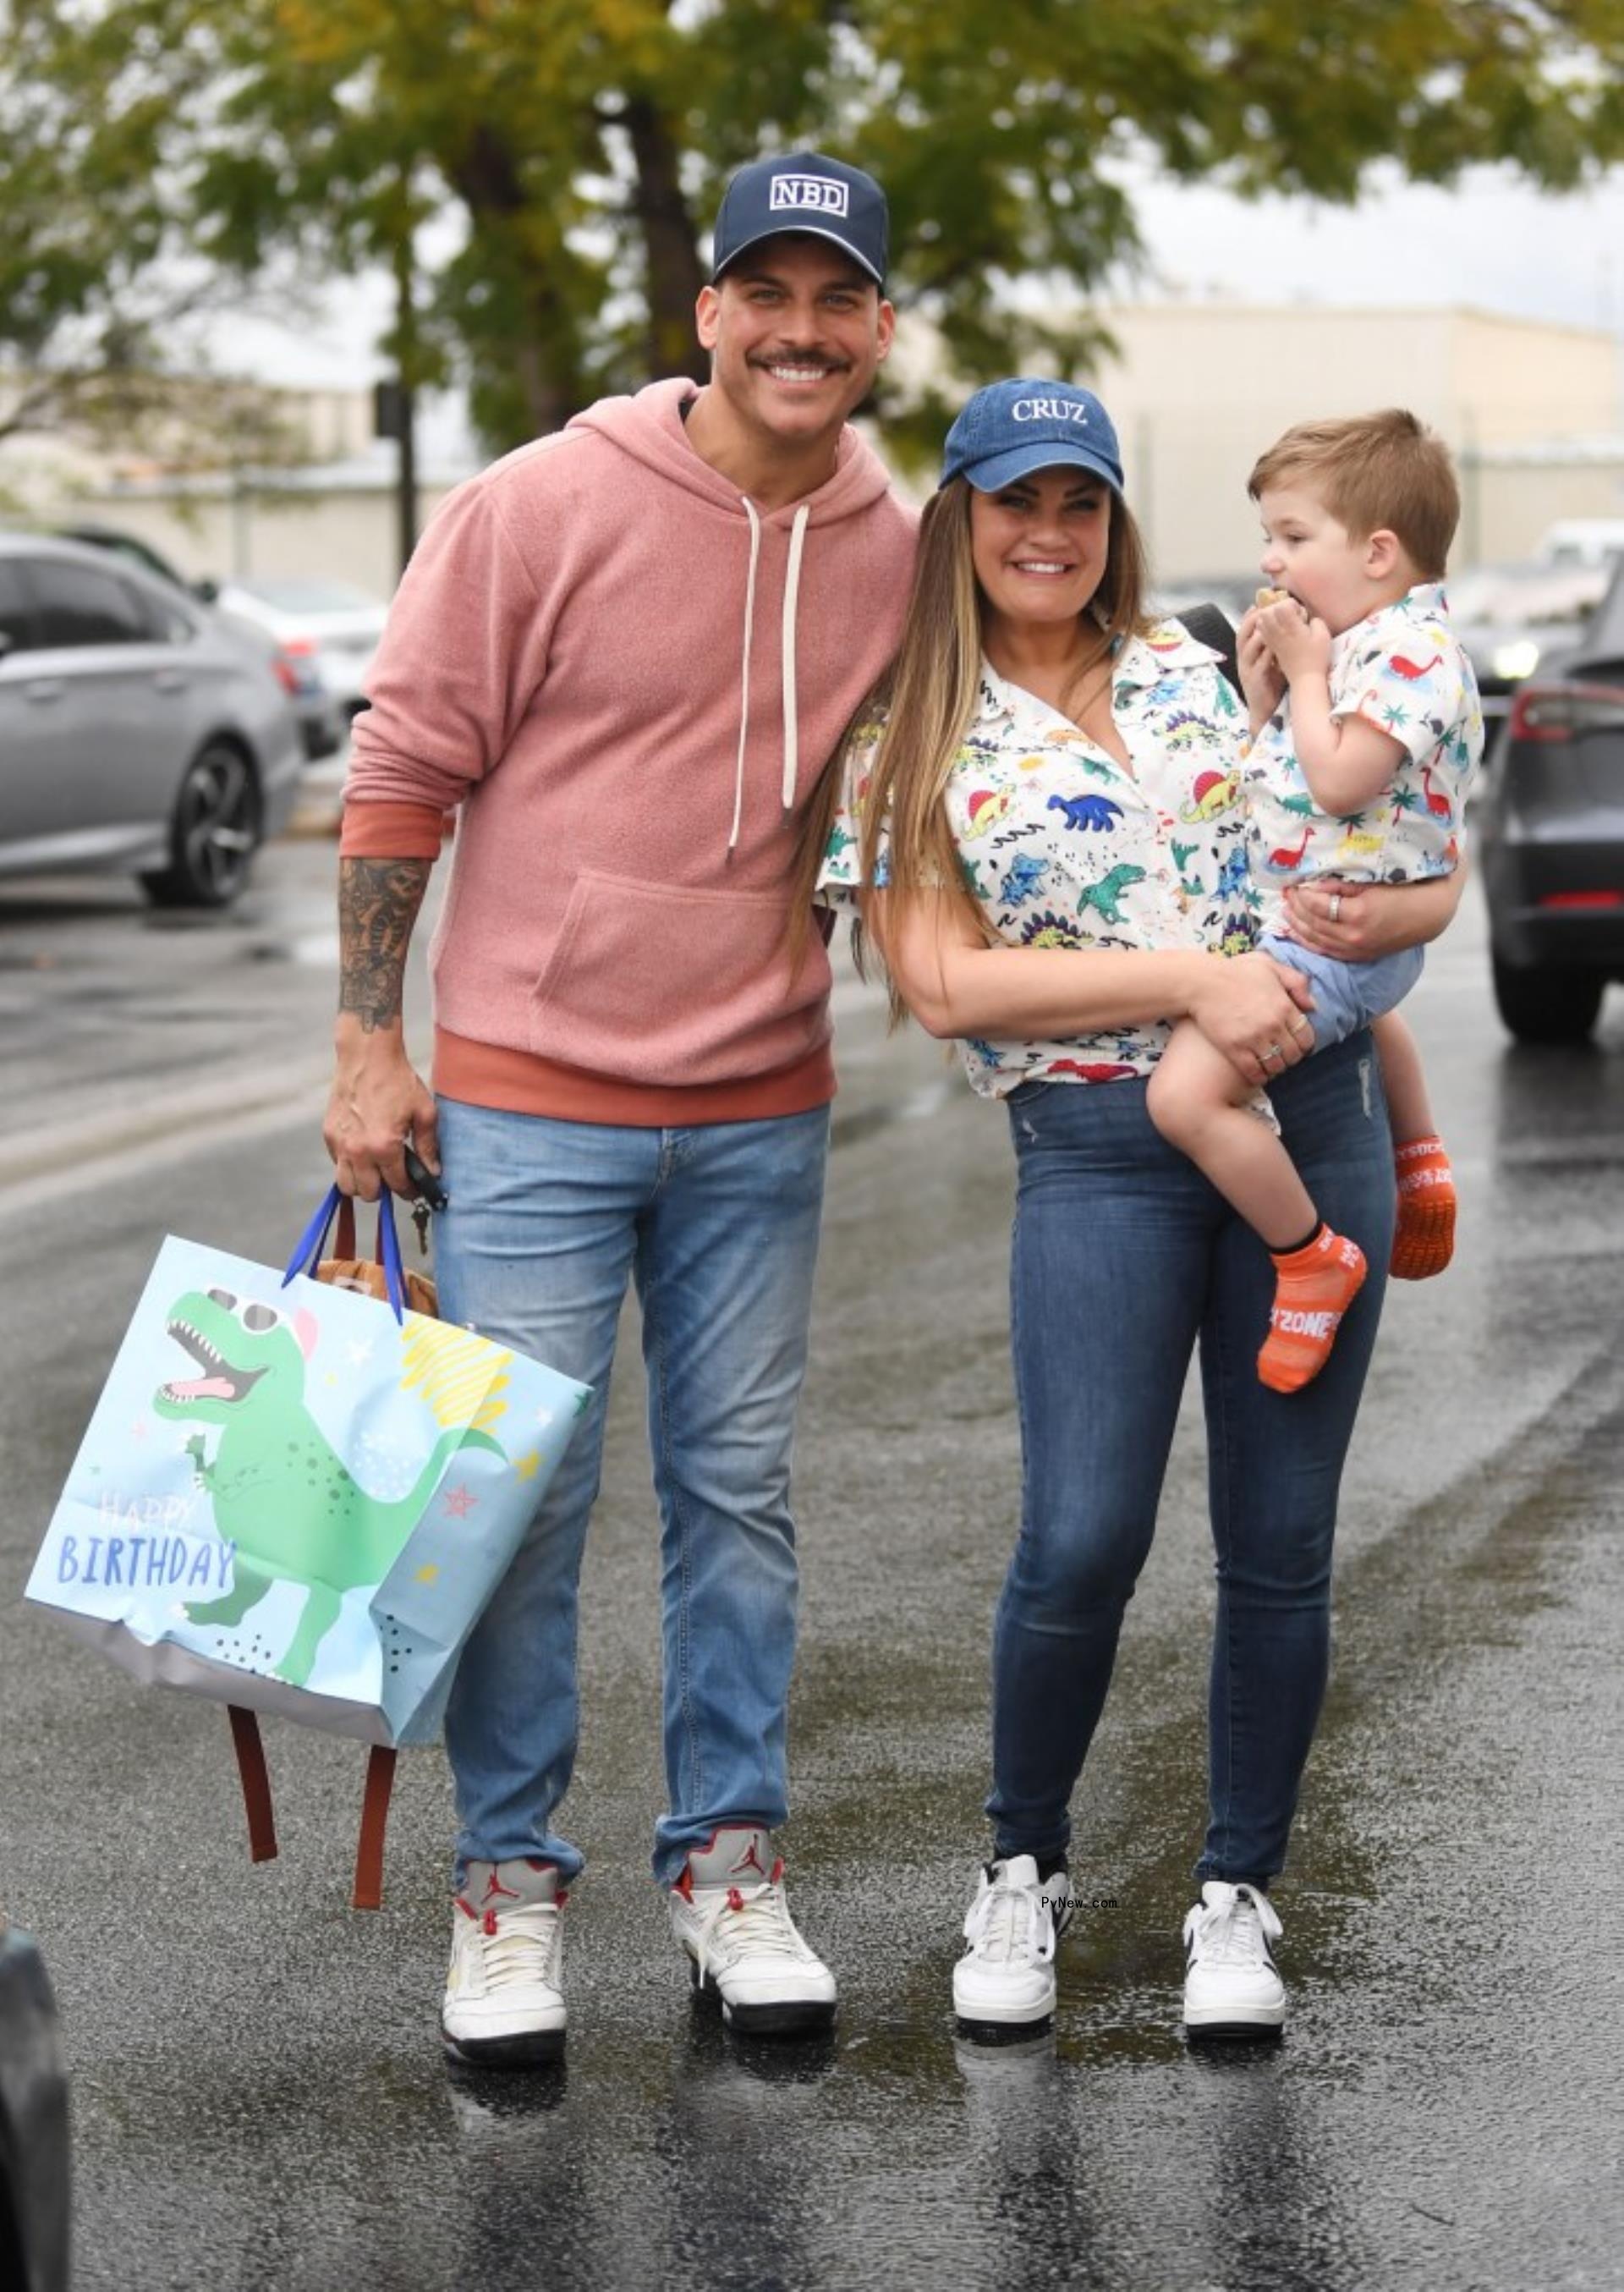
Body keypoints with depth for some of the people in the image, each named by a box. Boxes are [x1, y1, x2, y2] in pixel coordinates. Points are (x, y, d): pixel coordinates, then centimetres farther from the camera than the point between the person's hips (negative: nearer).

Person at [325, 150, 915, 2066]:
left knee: (737, 1495, 10)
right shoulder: (546, 507, -10)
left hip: (761, 1113, 4)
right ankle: (510, 1879, 14)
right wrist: (368, 1045, -7)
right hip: (533, 1095, -4)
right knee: (520, 1494, 0)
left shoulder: (897, 552, 2)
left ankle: (725, 1858, 23)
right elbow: (401, 773, -6)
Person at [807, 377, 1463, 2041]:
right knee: (1083, 1542, -12)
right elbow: (942, 983, -8)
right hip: (1097, 1145, -3)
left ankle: (1237, 1894, 20)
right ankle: (1023, 1869, 13)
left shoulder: (1203, 673, 12)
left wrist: (1381, 915, -9)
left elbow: (1425, 870, 16)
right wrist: (1192, 980, -15)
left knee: (1280, 1543, 4)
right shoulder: (908, 741, 4)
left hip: (1312, 1113, 3)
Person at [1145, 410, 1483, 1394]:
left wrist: (1305, 671, -18)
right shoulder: (1359, 642, 12)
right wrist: (1261, 690, 0)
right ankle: (1421, 1162, 54)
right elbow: (1281, 779, 15)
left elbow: (1336, 781, -30)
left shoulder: (1415, 651, -20)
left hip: (1340, 934, -11)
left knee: (1187, 1091, -23)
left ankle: (1313, 1258, -11)